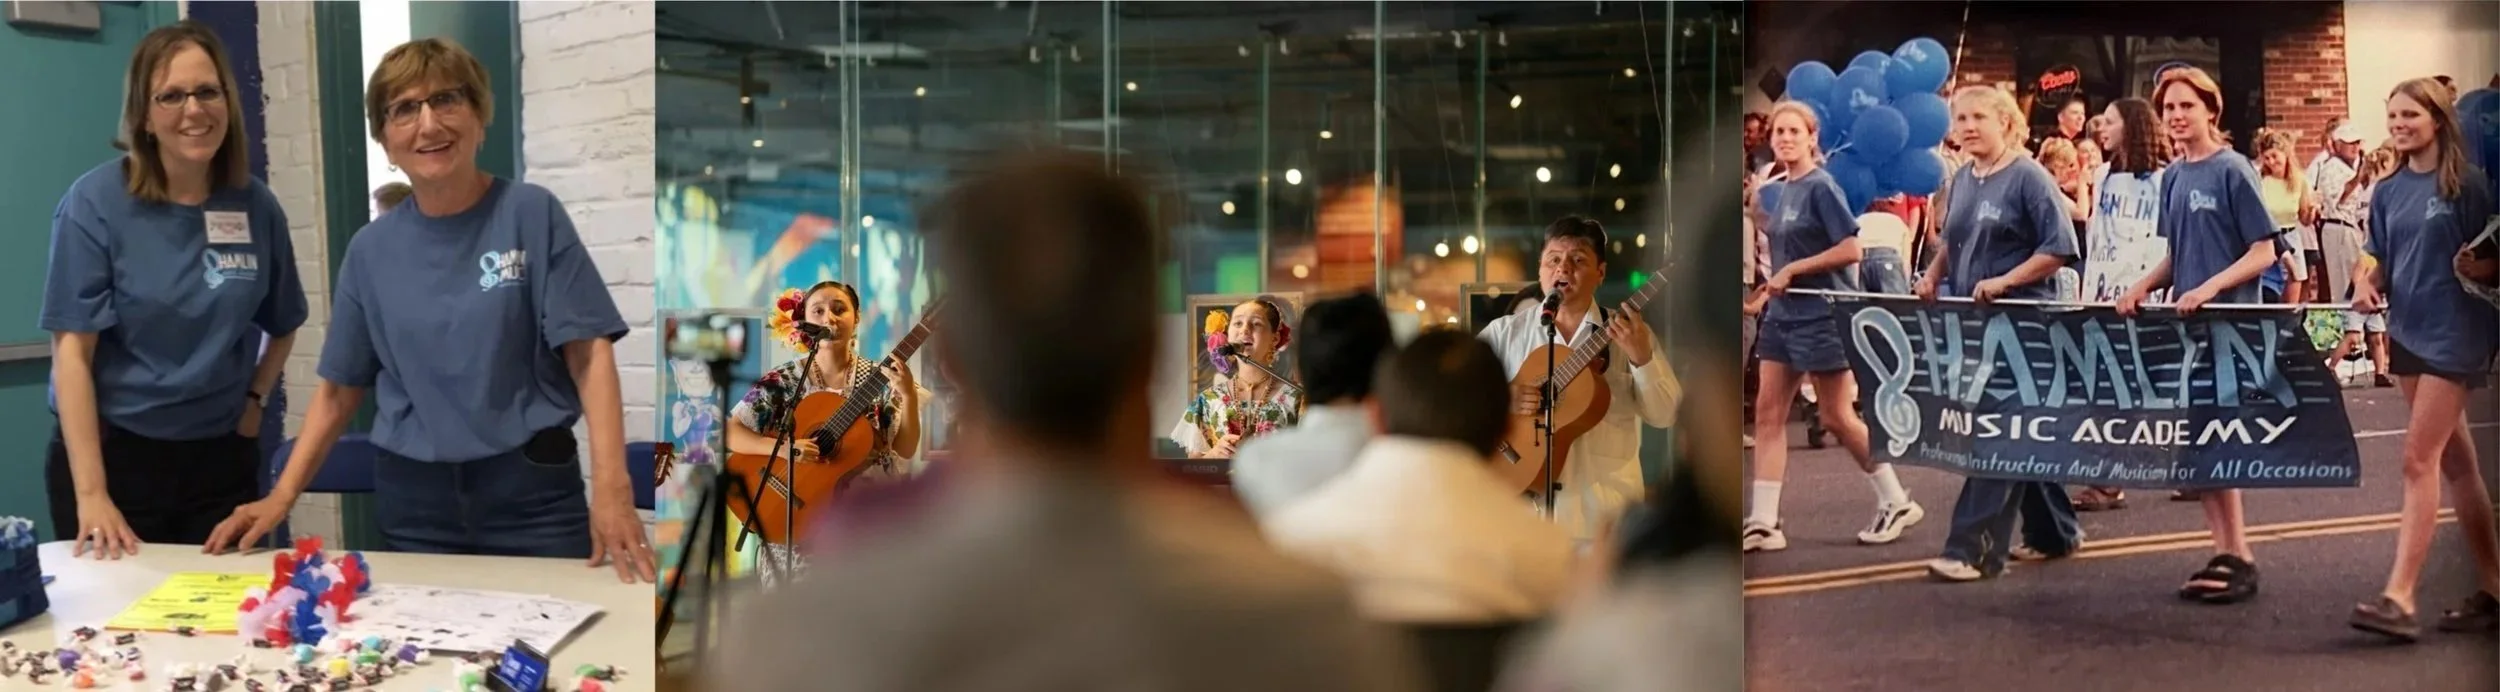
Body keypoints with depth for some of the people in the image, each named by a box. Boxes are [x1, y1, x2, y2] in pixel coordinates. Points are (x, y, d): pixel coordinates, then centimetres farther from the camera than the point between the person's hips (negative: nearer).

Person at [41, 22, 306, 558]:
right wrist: (91, 492, -20)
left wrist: (254, 399, 1)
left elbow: (281, 326, 16)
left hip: (221, 457, 3)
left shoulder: (257, 206, 0)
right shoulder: (96, 203, -11)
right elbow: (72, 350, -14)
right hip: (113, 451, -3)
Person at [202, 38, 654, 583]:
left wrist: (610, 485, -21)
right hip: (413, 502, 3)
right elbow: (341, 388, 11)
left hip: (531, 492, -3)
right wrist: (281, 496, 1)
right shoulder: (371, 250, 5)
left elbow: (589, 352, -10)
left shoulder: (531, 215, -5)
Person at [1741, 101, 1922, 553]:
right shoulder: (1784, 190, 10)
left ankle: (1897, 502, 18)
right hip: (1783, 315, 8)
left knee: (1837, 418, 1)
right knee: (1767, 414, 2)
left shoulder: (1821, 187, -12)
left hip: (1820, 316, -8)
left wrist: (1792, 271, -17)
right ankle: (1763, 522, 4)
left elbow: (1850, 250, -19)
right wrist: (1766, 295, 10)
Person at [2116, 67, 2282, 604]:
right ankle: (2225, 552, 15)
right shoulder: (2172, 177, 10)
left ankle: (2239, 558, 6)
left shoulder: (2233, 171, -9)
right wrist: (2142, 288, 2)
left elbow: (2264, 253, -11)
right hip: (2183, 322, 7)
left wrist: (2210, 288, -23)